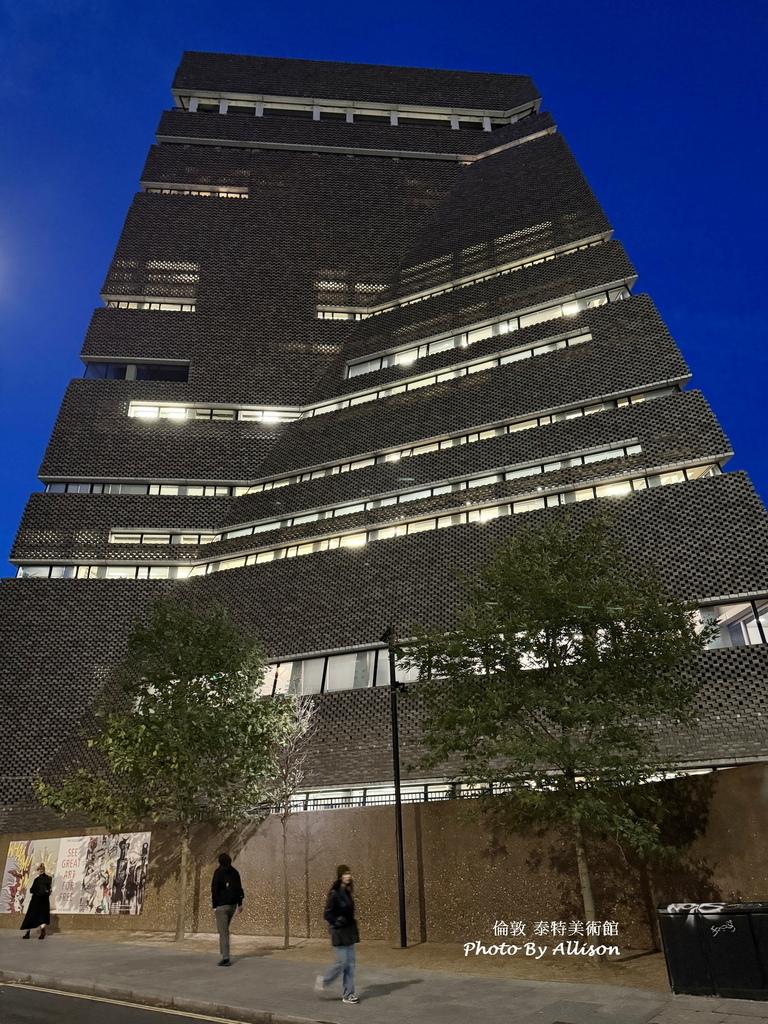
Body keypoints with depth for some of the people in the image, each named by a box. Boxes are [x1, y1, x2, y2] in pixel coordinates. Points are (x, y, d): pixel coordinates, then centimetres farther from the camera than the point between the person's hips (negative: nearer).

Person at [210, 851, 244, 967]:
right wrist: (240, 904, 12)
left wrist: (214, 906, -6)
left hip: (221, 905, -5)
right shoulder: (234, 872, 8)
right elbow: (239, 888, 8)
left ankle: (225, 958, -4)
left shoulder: (218, 872, -8)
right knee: (225, 929, 21)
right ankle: (224, 955, 21)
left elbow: (215, 890, -12)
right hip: (232, 904, 6)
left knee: (223, 931, -2)